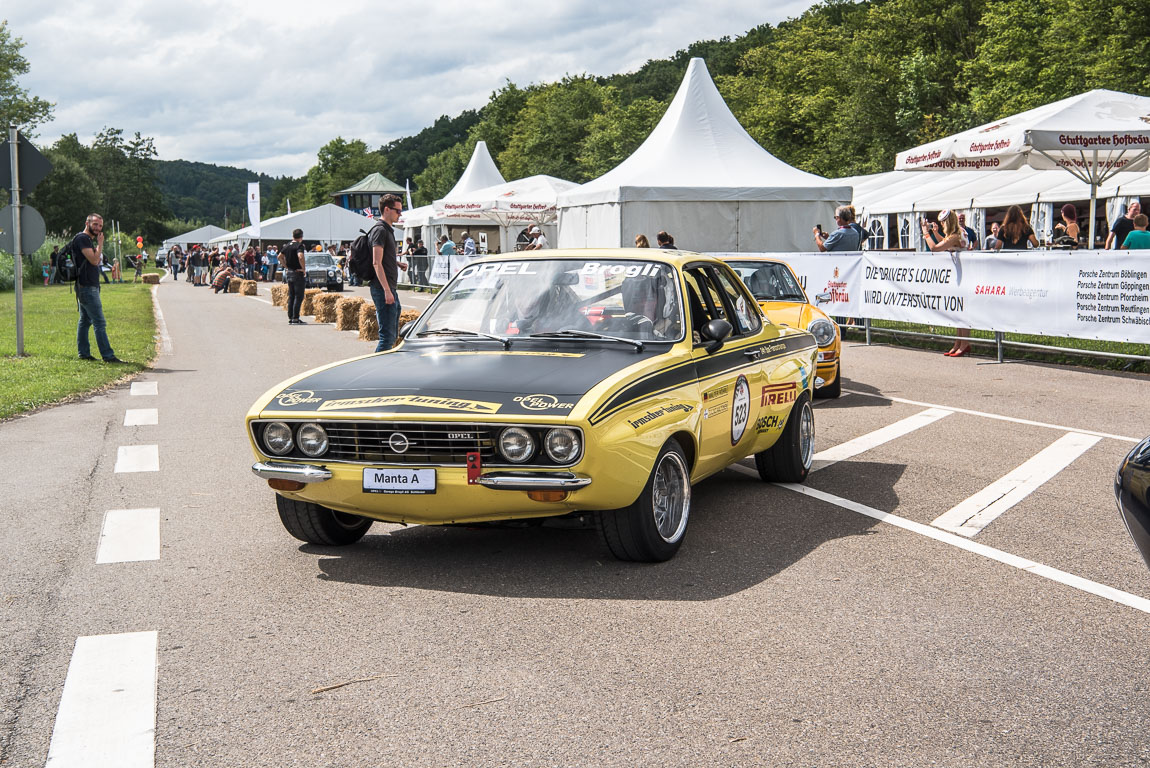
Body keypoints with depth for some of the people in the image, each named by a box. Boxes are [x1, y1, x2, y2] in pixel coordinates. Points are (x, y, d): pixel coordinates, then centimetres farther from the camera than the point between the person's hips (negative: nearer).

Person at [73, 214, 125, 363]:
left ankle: (83, 352, 18)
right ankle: (108, 355, -12)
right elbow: (94, 260, -21)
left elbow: (95, 261, 20)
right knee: (100, 322, -11)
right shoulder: (82, 238, -13)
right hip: (87, 287, -11)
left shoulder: (89, 240, 18)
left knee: (85, 320, 13)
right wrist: (100, 244, -10)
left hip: (90, 286, 11)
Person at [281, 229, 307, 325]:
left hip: (289, 273, 7)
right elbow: (300, 256, -29)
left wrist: (286, 267, 14)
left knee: (291, 296, 13)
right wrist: (304, 268, -18)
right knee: (299, 296, -4)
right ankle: (295, 318, -8)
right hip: (297, 273, -7)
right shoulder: (299, 245, -13)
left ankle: (290, 318, 13)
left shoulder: (287, 246, 10)